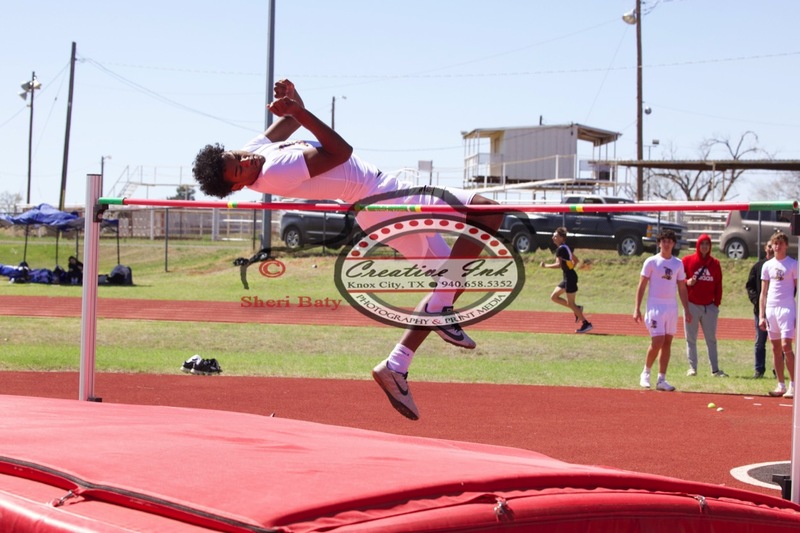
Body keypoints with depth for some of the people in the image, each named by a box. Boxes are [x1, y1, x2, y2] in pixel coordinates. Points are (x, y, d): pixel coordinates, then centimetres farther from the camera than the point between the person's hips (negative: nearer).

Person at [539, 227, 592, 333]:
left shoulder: (560, 249, -16)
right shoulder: (565, 248, 14)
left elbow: (558, 264, -27)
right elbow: (576, 260, 22)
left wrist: (545, 265, -16)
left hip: (570, 278, -10)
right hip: (567, 277, 10)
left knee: (570, 303, -4)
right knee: (554, 297, 13)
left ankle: (586, 324, 1)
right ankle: (577, 309, 15)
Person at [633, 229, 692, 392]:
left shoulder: (678, 264, 10)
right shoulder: (651, 262, -1)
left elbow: (682, 288, 14)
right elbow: (641, 286, -1)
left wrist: (687, 310, 8)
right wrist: (637, 308, -8)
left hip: (672, 307, 4)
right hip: (655, 306, -4)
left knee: (667, 342, 3)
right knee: (657, 341, -12)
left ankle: (662, 380, 7)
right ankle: (645, 373, 10)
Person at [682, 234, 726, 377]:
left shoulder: (715, 263, 7)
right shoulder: (687, 261, 1)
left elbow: (718, 285, 8)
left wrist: (717, 302, 1)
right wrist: (686, 282, -16)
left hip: (710, 306, 2)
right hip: (692, 305, -2)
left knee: (711, 339, 5)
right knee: (691, 338, 2)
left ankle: (715, 369, 6)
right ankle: (692, 367, 7)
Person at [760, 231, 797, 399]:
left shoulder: (793, 264, 1)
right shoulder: (767, 266, 12)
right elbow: (763, 293, 13)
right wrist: (761, 316, 7)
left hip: (787, 309, -4)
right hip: (770, 309, 4)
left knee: (786, 346, -14)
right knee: (776, 349, 5)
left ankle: (793, 385, -8)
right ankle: (781, 385, 11)